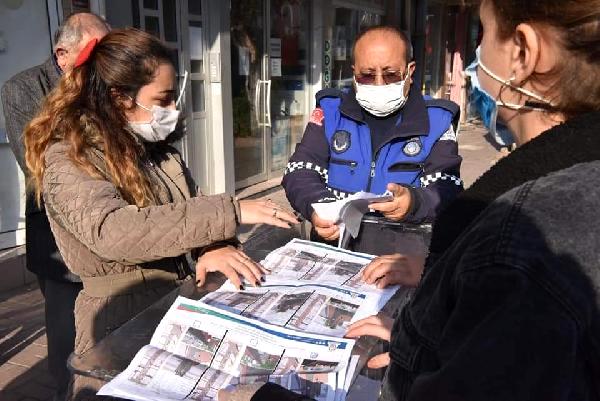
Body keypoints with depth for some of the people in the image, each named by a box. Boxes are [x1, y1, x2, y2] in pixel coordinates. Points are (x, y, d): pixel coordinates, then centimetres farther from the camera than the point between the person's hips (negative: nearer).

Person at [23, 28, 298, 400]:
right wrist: (228, 213, -35)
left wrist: (214, 246, -20)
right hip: (121, 320, -6)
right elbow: (111, 231, -32)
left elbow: (190, 206, 4)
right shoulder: (69, 159, -16)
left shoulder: (157, 147, 6)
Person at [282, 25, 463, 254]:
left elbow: (448, 191, -3)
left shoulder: (436, 120, 5)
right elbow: (300, 171, 3)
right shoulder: (331, 110, 8)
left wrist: (414, 203, -26)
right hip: (333, 242, 0)